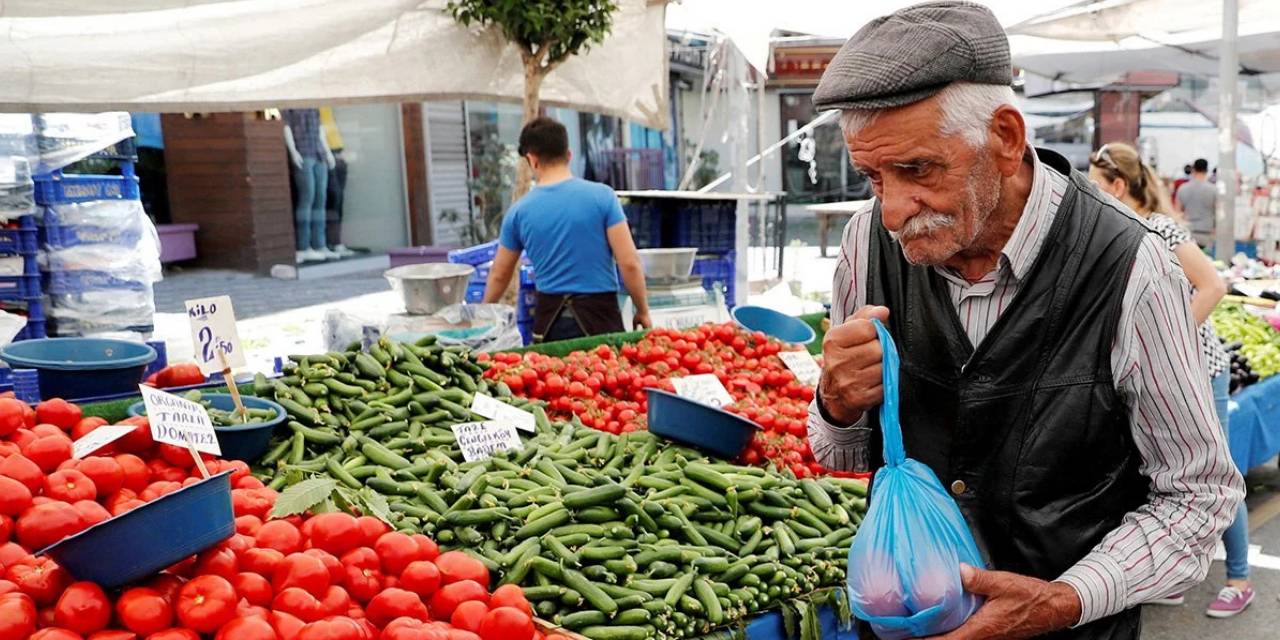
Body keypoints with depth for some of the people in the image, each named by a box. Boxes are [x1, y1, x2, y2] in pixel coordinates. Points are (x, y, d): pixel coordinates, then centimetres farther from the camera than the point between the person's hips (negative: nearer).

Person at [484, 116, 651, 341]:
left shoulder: (519, 211, 2)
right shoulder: (602, 196, -6)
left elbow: (499, 275, 14)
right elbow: (629, 263, -9)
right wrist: (643, 311, 4)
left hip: (550, 317, 2)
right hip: (598, 314, -2)